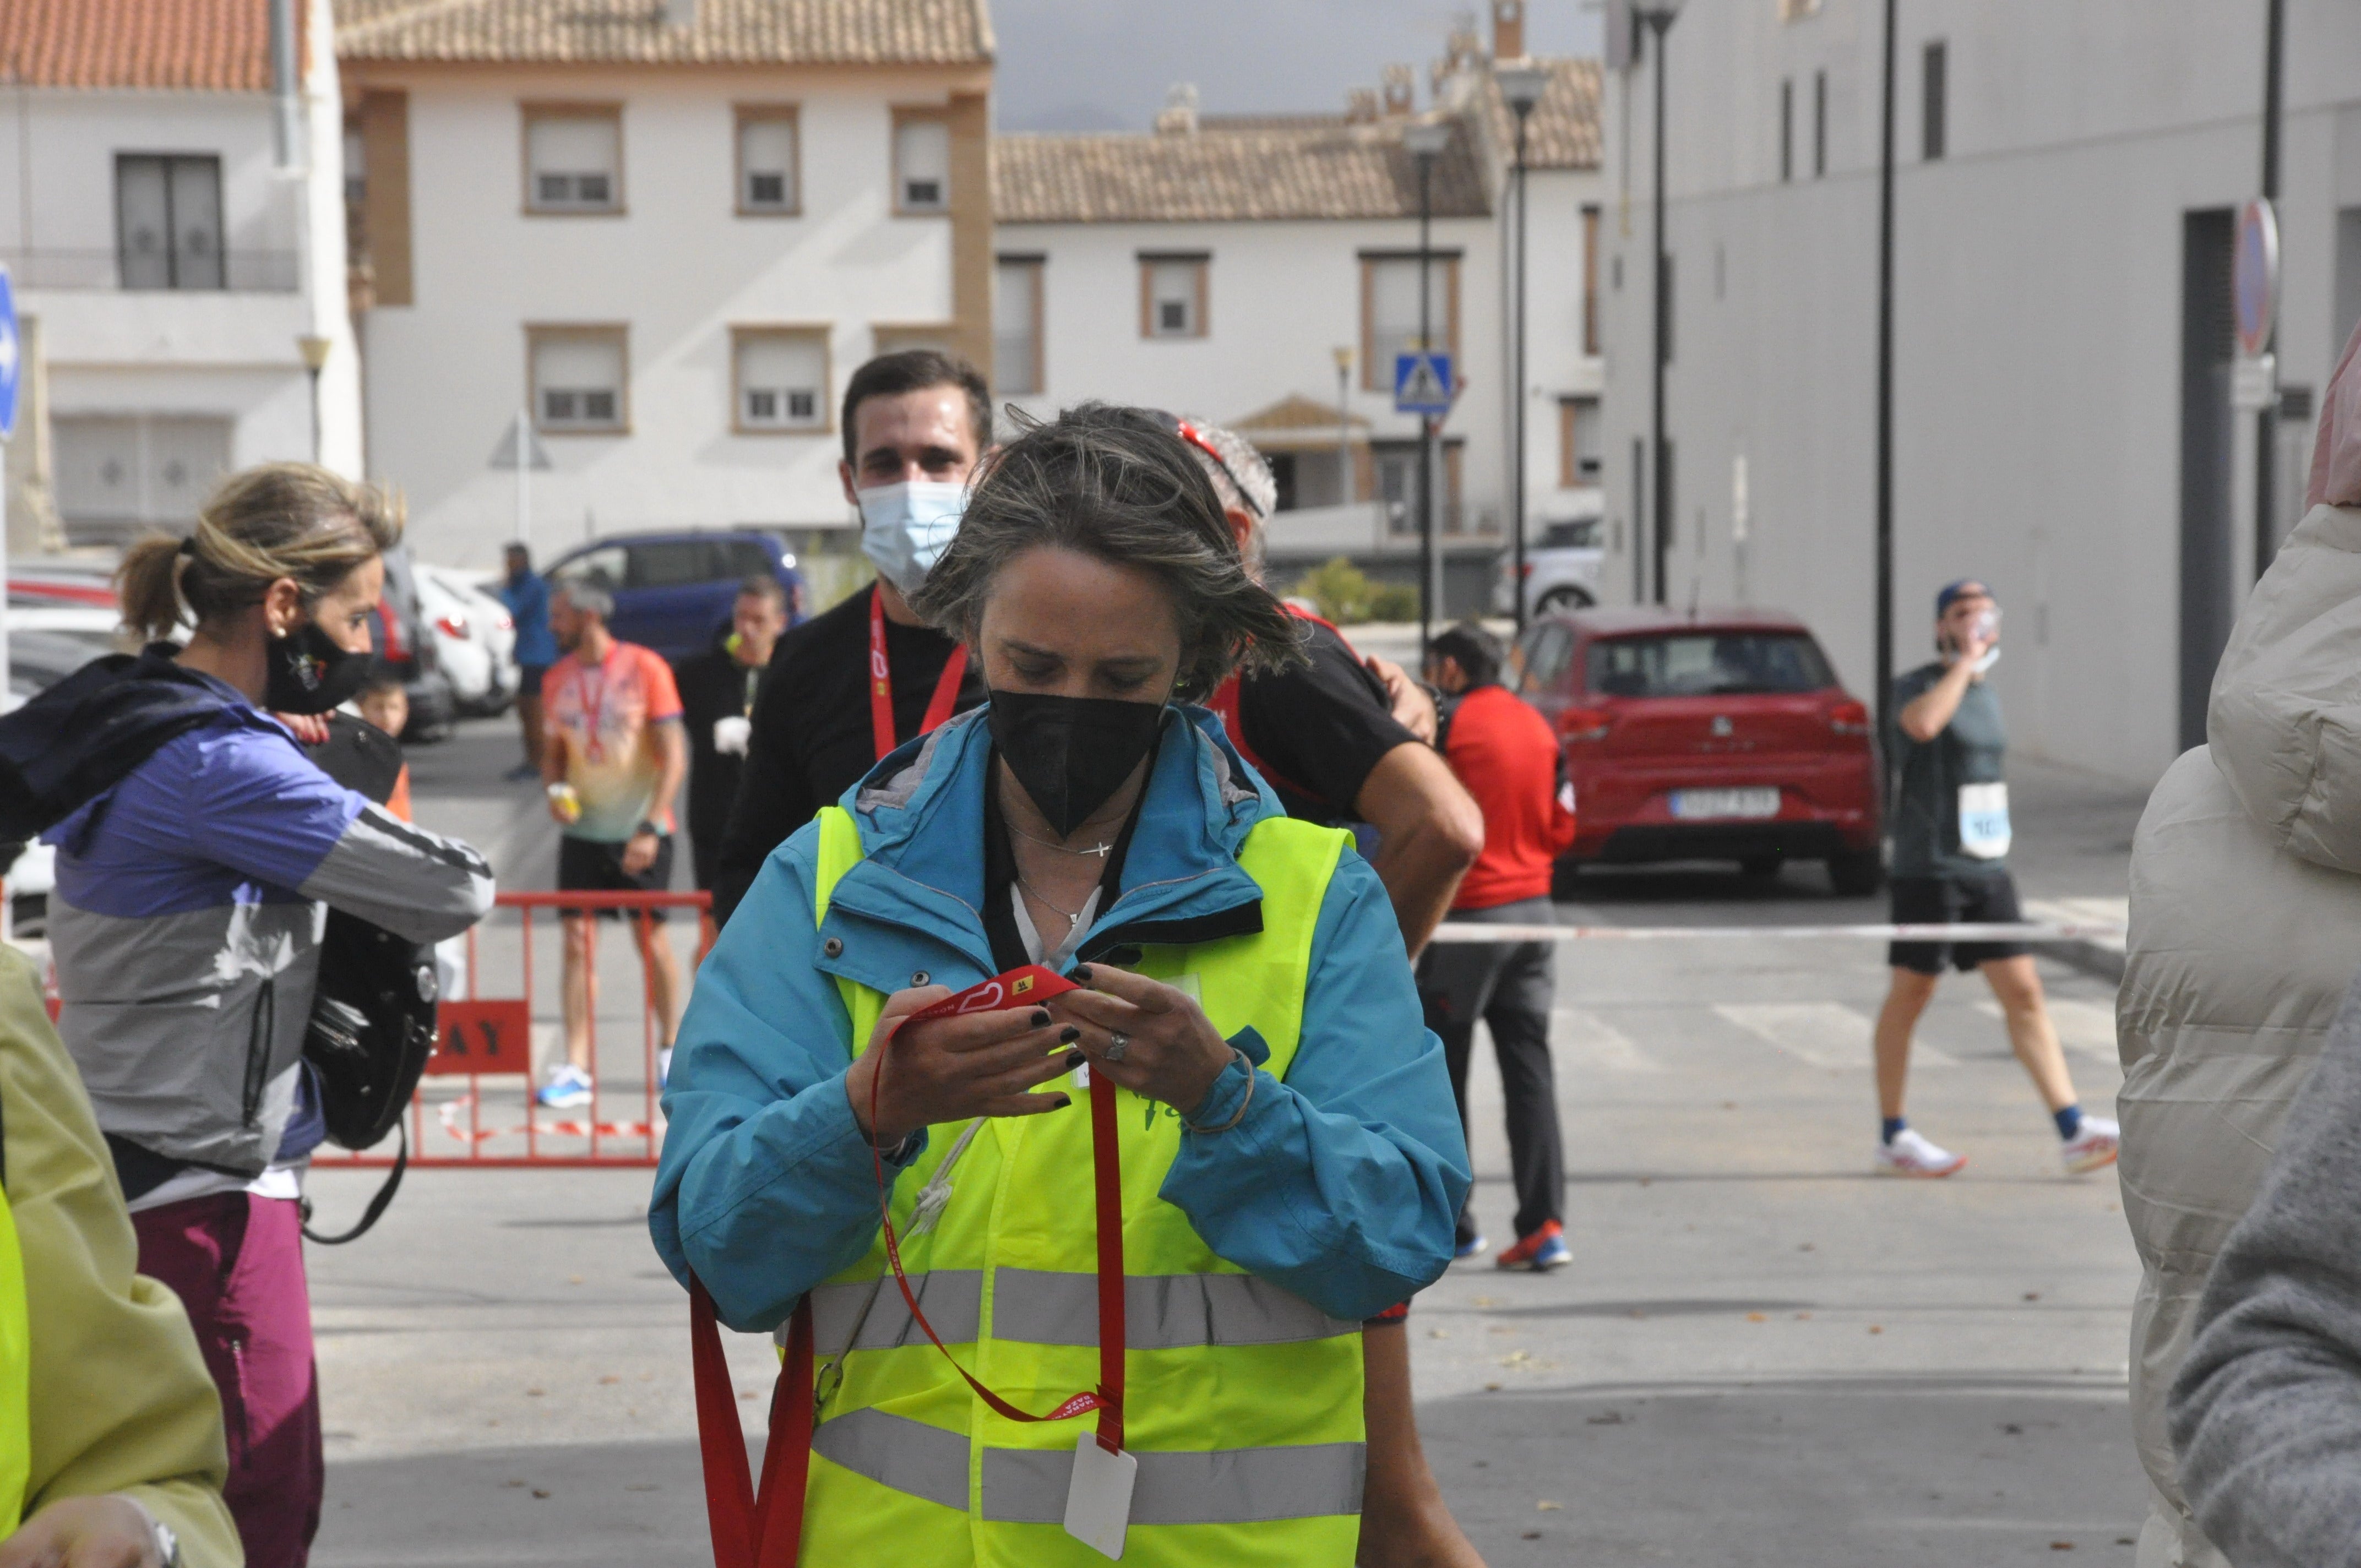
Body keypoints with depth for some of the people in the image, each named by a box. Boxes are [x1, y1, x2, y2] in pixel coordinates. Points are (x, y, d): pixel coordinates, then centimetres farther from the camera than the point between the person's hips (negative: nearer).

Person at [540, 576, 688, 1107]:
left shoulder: (646, 668, -7)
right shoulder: (558, 679, 7)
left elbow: (674, 755, -9)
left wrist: (651, 828, -16)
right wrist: (555, 790, -6)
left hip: (640, 829, -3)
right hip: (582, 830, 3)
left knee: (652, 939, 5)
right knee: (577, 941, -4)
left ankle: (670, 1048, 23)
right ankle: (575, 1068, -4)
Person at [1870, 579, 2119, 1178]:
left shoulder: (1988, 695, 16)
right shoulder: (1918, 685, -8)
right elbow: (1924, 723, -32)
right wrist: (1965, 659, -21)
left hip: (1989, 870, 7)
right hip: (1928, 872, -7)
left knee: (2023, 993, 0)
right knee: (1909, 996, 3)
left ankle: (2072, 1130, -5)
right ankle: (1893, 1138, 13)